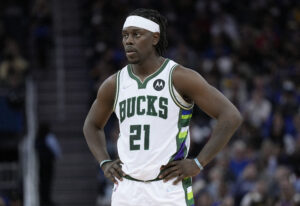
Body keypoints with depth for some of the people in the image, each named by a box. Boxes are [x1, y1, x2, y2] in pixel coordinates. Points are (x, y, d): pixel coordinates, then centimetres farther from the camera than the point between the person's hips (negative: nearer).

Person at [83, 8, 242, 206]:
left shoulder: (179, 77, -5)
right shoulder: (114, 84, 10)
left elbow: (231, 117, -8)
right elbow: (92, 125, 29)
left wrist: (198, 163, -11)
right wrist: (104, 163, 12)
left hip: (170, 189, -4)